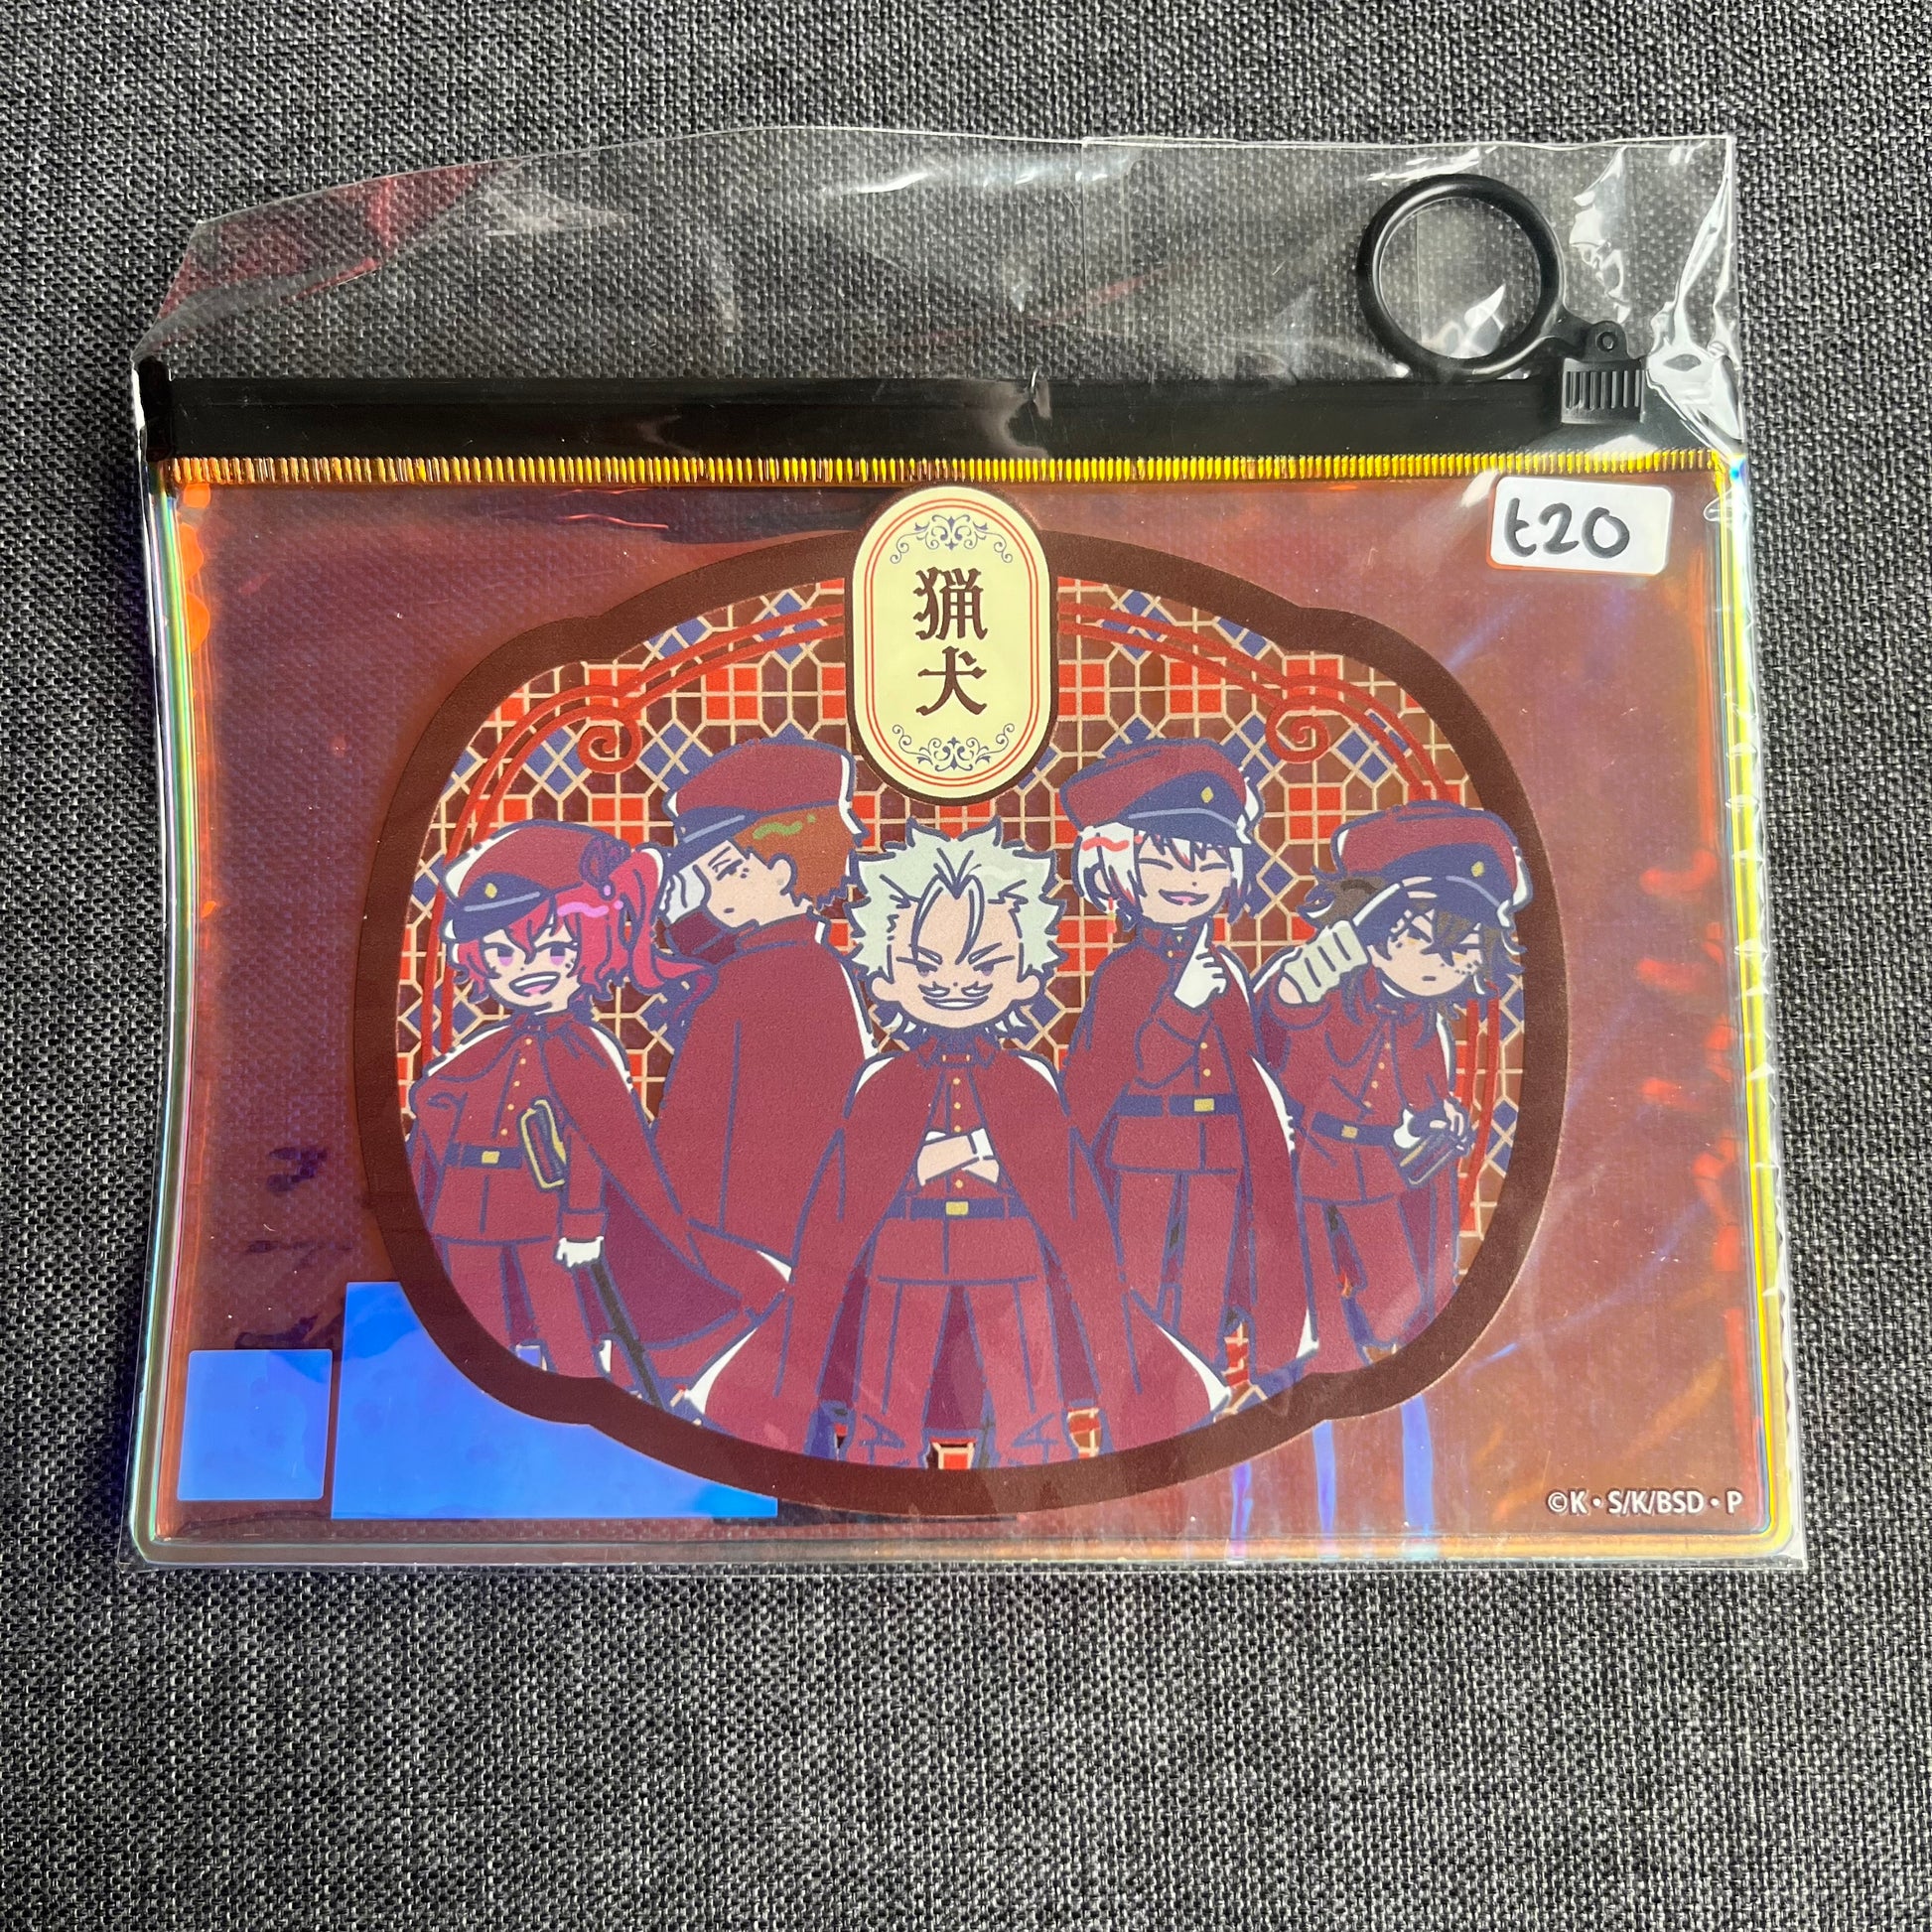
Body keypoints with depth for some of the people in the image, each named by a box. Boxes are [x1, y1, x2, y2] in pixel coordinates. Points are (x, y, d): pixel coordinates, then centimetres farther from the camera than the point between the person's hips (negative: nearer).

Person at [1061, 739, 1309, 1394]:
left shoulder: (1224, 970, 9)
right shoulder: (1123, 970, -8)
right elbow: (1130, 1066, -19)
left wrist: (1272, 1113, 8)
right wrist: (1180, 1004, -24)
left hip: (1220, 1159, 6)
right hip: (1141, 1160, -5)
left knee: (1208, 1287, 12)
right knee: (1142, 1279, 3)